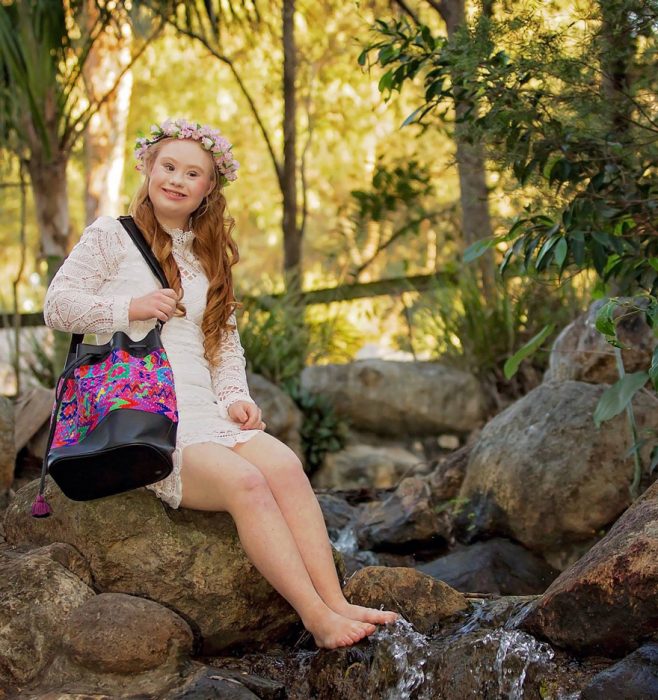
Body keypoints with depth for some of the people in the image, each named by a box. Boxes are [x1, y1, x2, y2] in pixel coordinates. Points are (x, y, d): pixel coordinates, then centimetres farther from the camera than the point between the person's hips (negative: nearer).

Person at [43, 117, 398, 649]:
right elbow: (57, 305, 0)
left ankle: (336, 603, -28)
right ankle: (318, 620, -30)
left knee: (285, 464, -24)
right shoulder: (111, 236, 7)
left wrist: (235, 397, 5)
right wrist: (129, 307, -13)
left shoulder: (208, 256, 24)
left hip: (205, 413, 6)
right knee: (243, 480, -29)